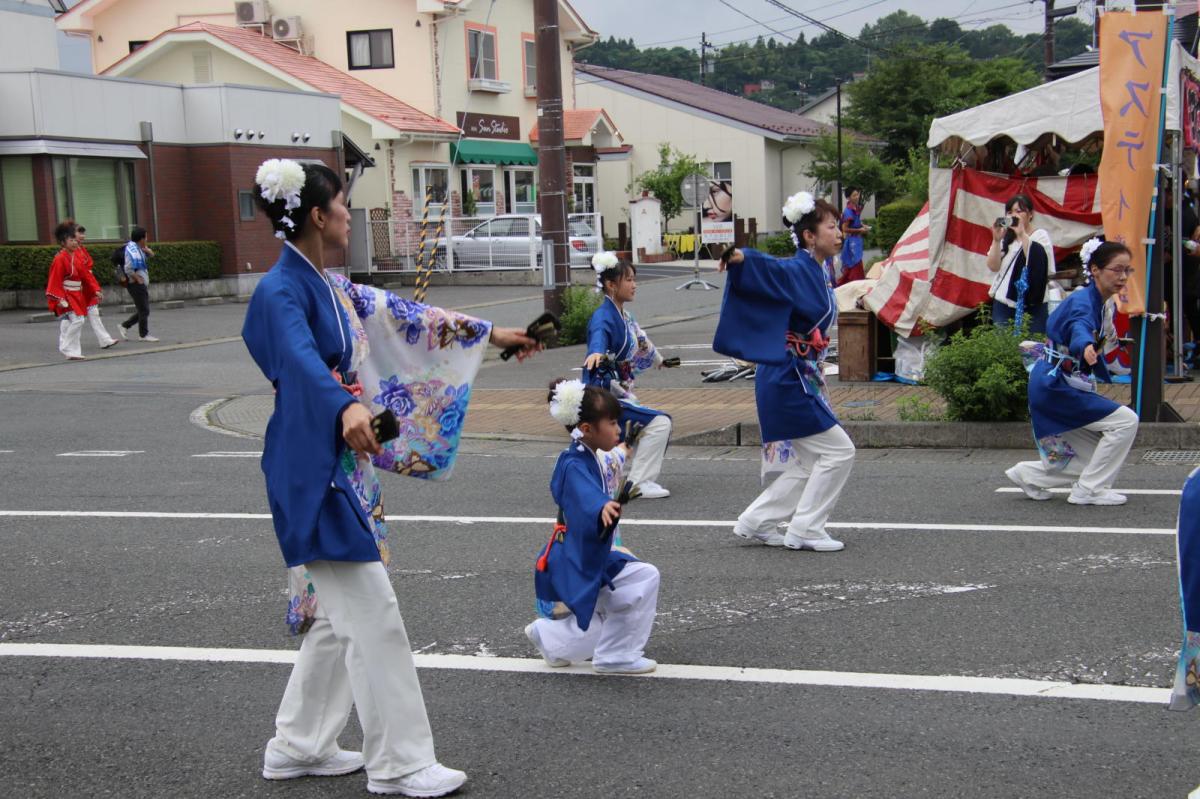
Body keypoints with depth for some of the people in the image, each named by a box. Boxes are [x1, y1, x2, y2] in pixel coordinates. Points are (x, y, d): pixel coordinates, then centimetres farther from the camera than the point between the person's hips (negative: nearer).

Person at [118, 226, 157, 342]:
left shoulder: (139, 248, 9)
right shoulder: (133, 251, -20)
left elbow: (151, 255, 20)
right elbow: (128, 269, -27)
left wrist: (147, 250, -2)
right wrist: (138, 279, -16)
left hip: (142, 284, 10)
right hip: (136, 284, -10)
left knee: (143, 310, 15)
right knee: (144, 310, -2)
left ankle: (124, 326, 21)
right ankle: (143, 335, 8)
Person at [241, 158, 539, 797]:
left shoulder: (329, 288, 13)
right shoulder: (281, 291, -16)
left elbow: (401, 315, 21)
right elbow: (301, 361, -35)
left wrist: (491, 333, 26)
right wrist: (347, 409, -55)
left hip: (346, 466, 10)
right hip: (315, 470, -10)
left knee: (340, 616, 15)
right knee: (373, 616, -5)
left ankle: (298, 745, 26)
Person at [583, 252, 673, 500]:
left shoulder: (624, 317, 13)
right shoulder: (603, 316, -16)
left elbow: (640, 341, 35)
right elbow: (599, 335, -41)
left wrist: (658, 359, 54)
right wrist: (595, 352, -65)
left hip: (620, 393, 10)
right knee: (659, 423, -16)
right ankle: (637, 484, -11)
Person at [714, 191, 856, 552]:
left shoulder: (815, 272, 12)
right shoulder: (797, 270, -17)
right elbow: (768, 267, -36)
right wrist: (737, 257, -55)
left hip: (802, 378, 10)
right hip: (789, 380, -10)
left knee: (807, 464, 14)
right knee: (838, 450, -5)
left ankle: (756, 522, 20)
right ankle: (805, 530, 3)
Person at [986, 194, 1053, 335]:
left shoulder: (1040, 235, 2)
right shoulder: (1005, 237, 11)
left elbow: (1037, 264, -15)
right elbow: (993, 266, 2)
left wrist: (1022, 235, -17)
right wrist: (996, 240, -11)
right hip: (1003, 305, 3)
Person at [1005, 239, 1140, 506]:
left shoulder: (1104, 305, 10)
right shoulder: (1082, 300, -19)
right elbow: (1080, 325, -42)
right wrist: (1086, 346, -59)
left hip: (1059, 385, 10)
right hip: (1054, 386, -10)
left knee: (1097, 460, 9)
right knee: (1126, 421, -15)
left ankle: (1029, 475, 21)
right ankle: (1089, 490, -6)